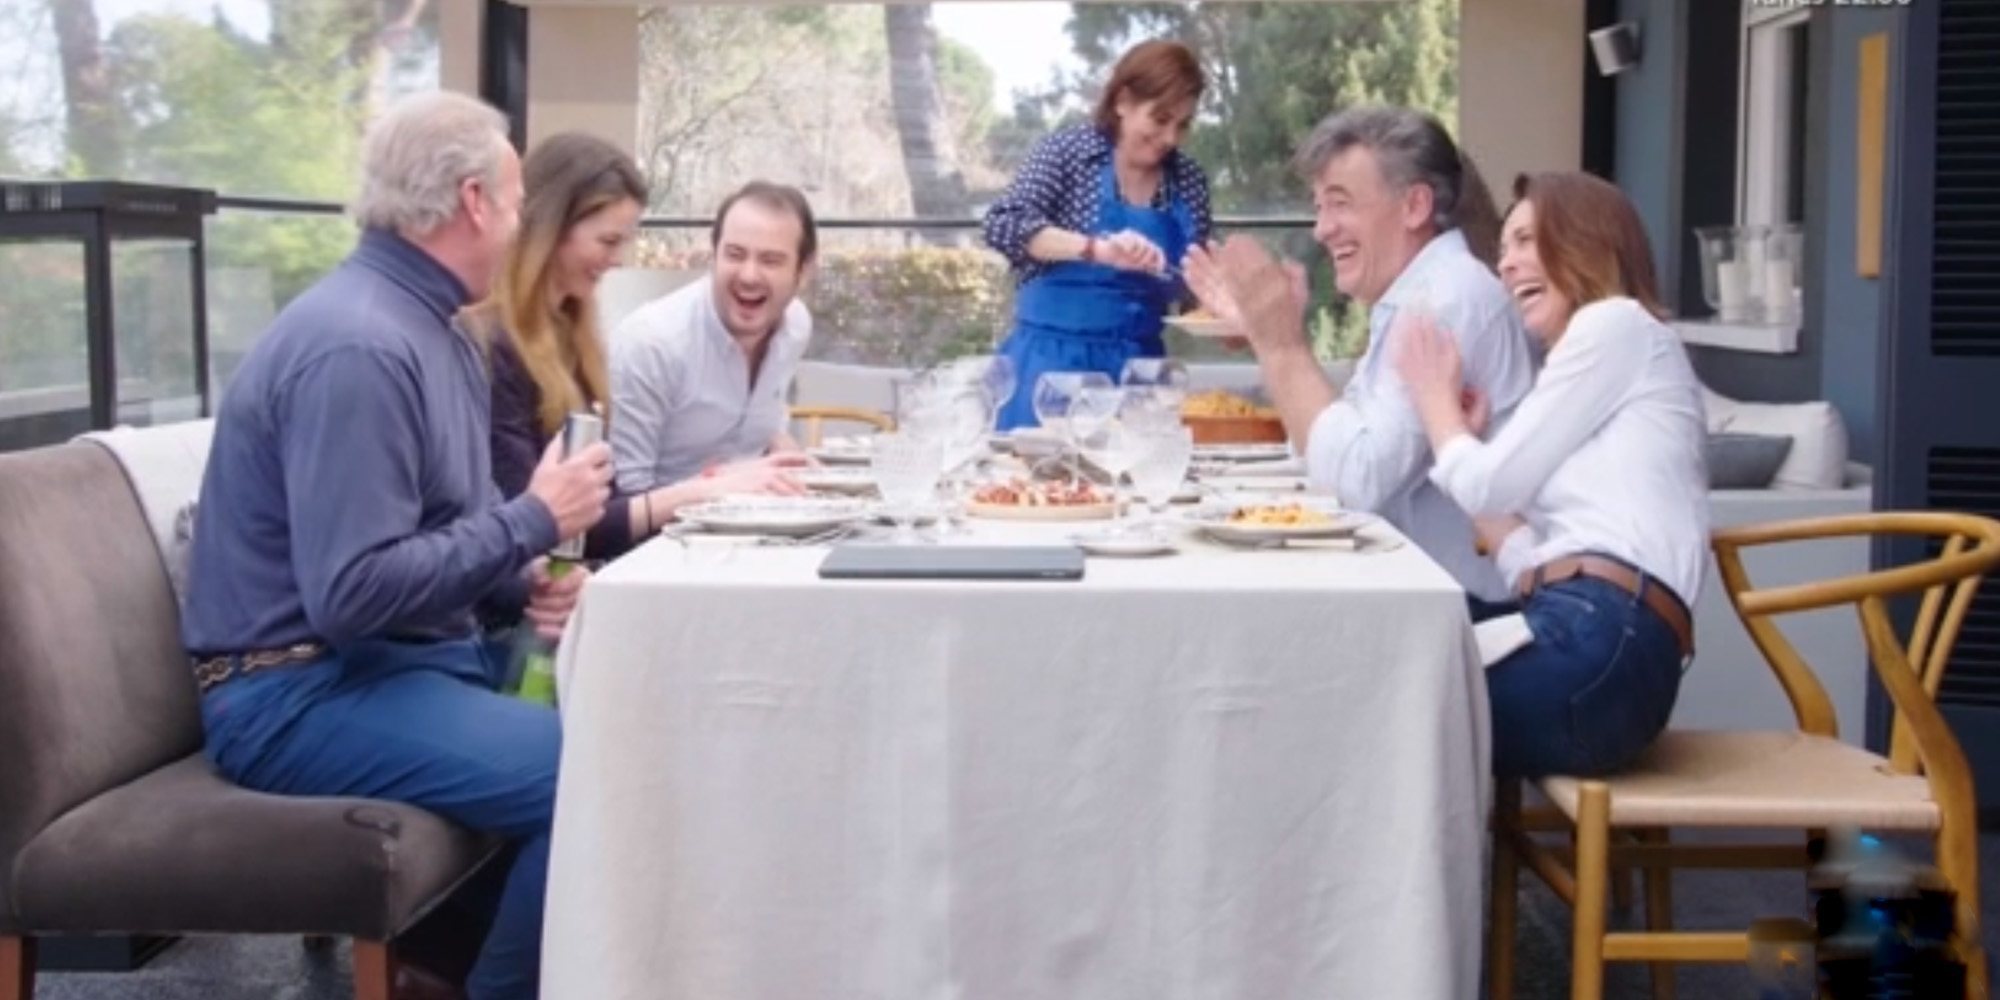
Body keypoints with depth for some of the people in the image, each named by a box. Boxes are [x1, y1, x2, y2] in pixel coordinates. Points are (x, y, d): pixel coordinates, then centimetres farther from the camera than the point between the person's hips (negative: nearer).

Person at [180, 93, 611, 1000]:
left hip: (418, 652, 10)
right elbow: (351, 592, -27)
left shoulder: (431, 328, 10)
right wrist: (533, 521, -17)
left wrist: (523, 584, -3)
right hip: (308, 689, -10)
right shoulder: (357, 345, -22)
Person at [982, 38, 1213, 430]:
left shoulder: (1189, 181, 5)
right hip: (1054, 360, -3)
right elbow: (1003, 225, -19)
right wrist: (1097, 249, -31)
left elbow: (1188, 285, 14)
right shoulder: (1067, 151, -6)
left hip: (1136, 364, 4)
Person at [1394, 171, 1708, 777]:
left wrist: (1435, 397, 16)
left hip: (1599, 644, -9)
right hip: (1572, 632, 9)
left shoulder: (1617, 324, 3)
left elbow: (1490, 485, -2)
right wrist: (1463, 436, 21)